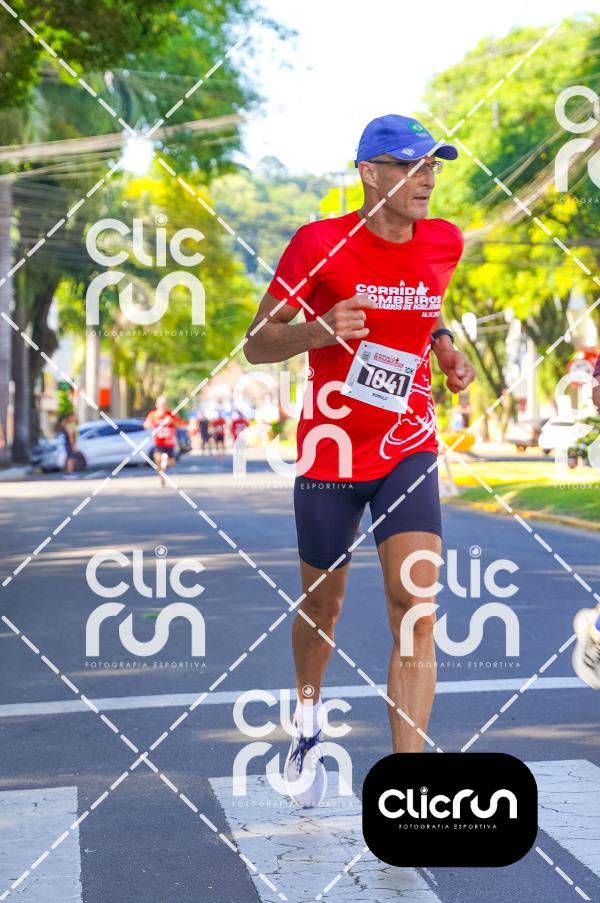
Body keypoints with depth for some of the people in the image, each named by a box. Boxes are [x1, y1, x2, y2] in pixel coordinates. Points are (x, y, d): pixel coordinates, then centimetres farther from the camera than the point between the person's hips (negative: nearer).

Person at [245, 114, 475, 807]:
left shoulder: (444, 244, 1)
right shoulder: (319, 244, -11)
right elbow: (256, 344, -7)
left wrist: (444, 350, 2)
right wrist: (320, 331, -26)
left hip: (408, 447, 2)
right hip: (329, 451, -2)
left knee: (414, 603, -15)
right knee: (322, 606, 12)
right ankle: (308, 719, 44)